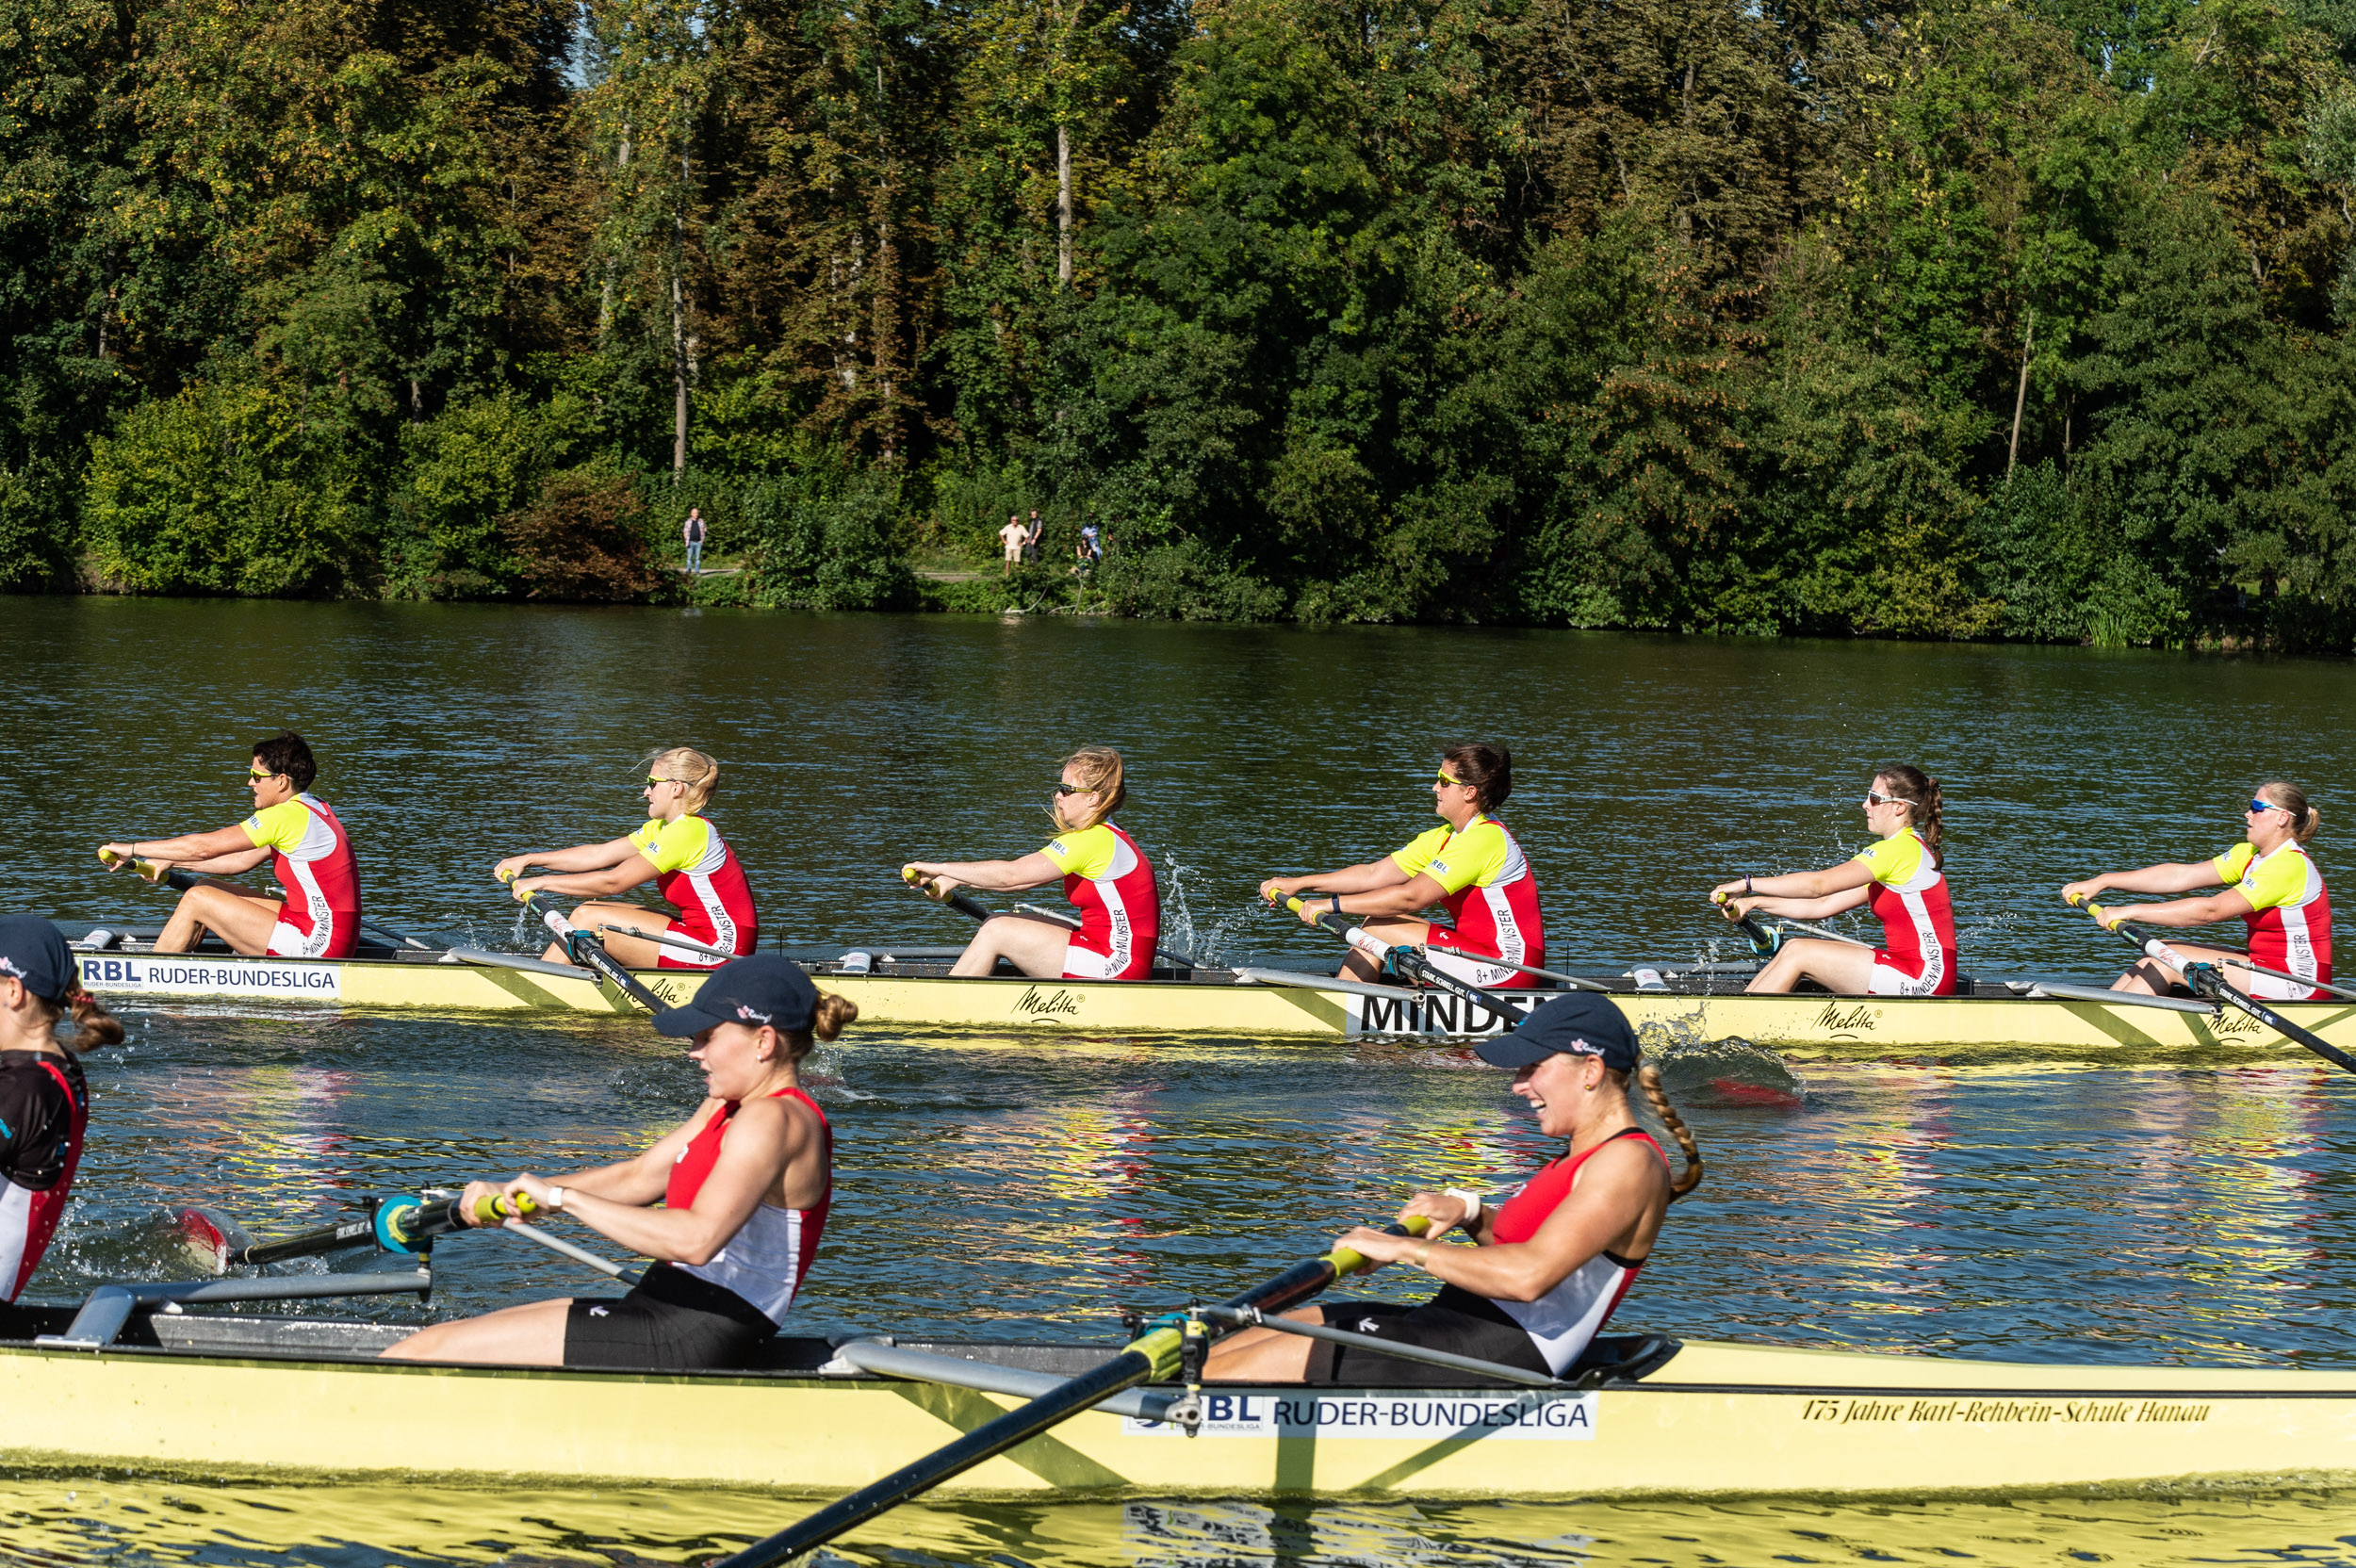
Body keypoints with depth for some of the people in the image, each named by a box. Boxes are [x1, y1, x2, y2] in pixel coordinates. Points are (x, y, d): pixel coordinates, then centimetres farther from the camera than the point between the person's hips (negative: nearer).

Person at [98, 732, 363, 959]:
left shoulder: (287, 816, -17)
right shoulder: (312, 811, 13)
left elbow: (203, 847, -15)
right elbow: (243, 861, 19)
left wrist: (133, 849, -6)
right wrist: (173, 862, 16)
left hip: (317, 943, -10)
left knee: (197, 899, -5)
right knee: (207, 890, 16)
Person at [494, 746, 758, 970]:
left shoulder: (688, 831, -17)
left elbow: (615, 881, -19)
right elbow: (598, 855, 14)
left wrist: (543, 882, -14)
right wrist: (527, 860, 10)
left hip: (717, 949, -10)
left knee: (587, 918, -9)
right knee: (591, 914, 10)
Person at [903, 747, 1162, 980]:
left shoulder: (1092, 840, -18)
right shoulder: (1106, 835, 14)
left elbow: (1011, 874, -22)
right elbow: (1026, 876, 14)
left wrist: (941, 868, -15)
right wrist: (954, 880, 7)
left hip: (1116, 966, -10)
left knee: (996, 932, -9)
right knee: (995, 924, 12)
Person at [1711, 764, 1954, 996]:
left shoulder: (1898, 849, -13)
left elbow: (1818, 885, -20)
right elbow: (1824, 905, 17)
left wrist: (1748, 884, -15)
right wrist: (1755, 902, 10)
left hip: (1923, 978, -10)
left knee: (1798, 953, -11)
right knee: (1796, 948, 5)